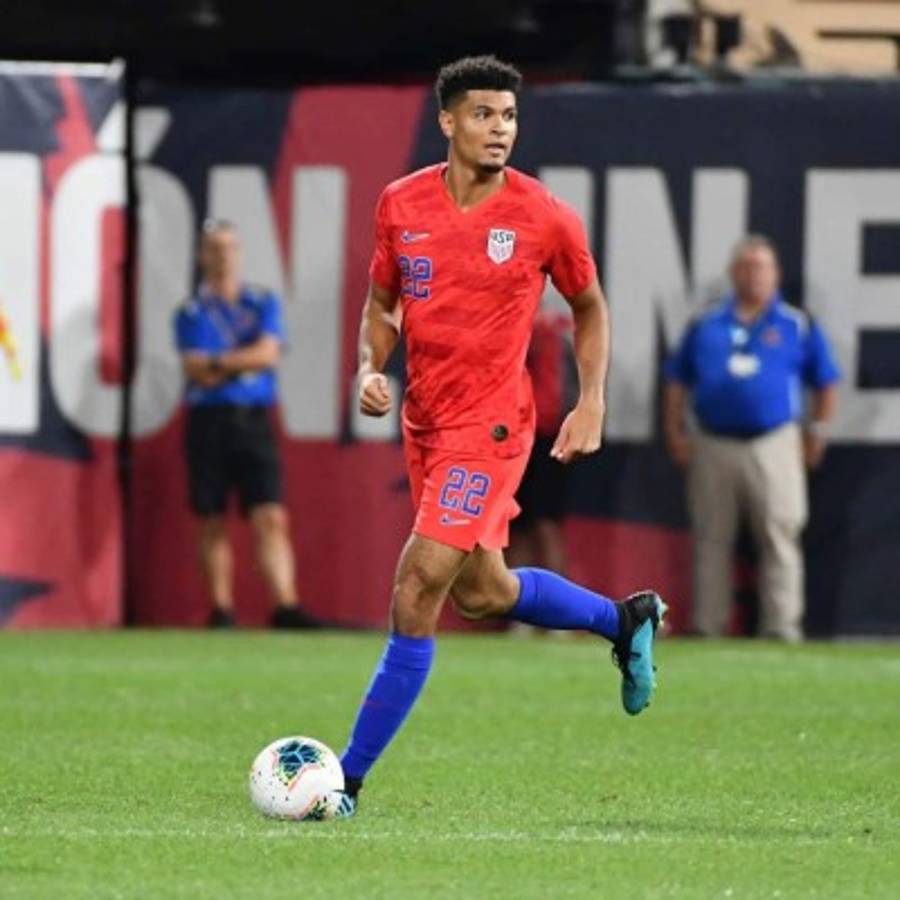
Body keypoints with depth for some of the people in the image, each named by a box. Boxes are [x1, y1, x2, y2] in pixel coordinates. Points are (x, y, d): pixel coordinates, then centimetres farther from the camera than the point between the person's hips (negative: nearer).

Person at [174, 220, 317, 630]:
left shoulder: (263, 304, 12)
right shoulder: (191, 312, 6)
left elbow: (269, 353, -3)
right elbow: (199, 373, -6)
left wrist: (220, 361, -6)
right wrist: (247, 362, -4)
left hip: (254, 422, 1)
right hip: (209, 422, -1)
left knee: (271, 518, -10)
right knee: (213, 522, 2)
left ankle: (286, 606, -18)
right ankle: (221, 609, 7)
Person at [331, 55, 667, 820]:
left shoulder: (545, 219, -9)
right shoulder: (402, 205, 1)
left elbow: (590, 309, 8)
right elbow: (383, 303, 15)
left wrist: (591, 405, -1)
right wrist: (370, 368, -3)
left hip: (488, 422, -6)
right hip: (425, 423, 6)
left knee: (418, 591, -12)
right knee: (482, 592, 17)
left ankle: (350, 779, -8)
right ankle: (626, 619, 43)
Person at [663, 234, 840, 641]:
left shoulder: (798, 326, 7)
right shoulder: (706, 326, 13)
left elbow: (826, 383, 11)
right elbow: (677, 382, 16)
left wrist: (815, 435, 4)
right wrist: (675, 432, 7)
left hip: (773, 446, -2)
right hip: (712, 447, 2)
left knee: (779, 539, -7)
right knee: (711, 541, 5)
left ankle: (781, 628, -5)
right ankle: (707, 627, 11)